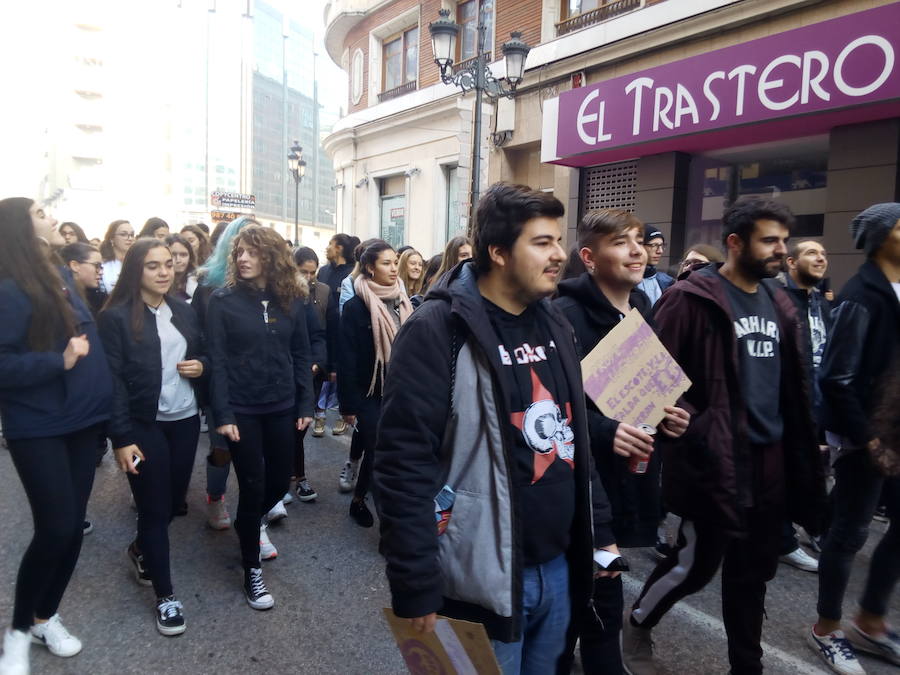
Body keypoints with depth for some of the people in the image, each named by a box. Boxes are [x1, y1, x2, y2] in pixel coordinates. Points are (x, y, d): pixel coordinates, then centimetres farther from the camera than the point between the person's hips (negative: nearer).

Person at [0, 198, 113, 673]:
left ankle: (46, 616, 31)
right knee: (56, 528, -3)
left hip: (80, 421, 7)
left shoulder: (58, 281, 11)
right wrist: (59, 361, -27)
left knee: (73, 526, 11)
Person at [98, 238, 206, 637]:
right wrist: (121, 438, -15)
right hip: (143, 425, -5)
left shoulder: (184, 311, 7)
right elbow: (113, 380, -12)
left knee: (175, 499, 12)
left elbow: (204, 355, 18)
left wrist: (201, 366, -6)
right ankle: (165, 595, 19)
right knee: (155, 506, 3)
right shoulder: (116, 316, -9)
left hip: (185, 419, 5)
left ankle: (140, 550, 43)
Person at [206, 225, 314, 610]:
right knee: (252, 487, 3)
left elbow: (301, 356, 4)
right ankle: (251, 571, 21)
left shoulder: (291, 300, 1)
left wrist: (306, 405, 1)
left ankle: (252, 523, 48)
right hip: (242, 410, -3)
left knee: (280, 482, 14)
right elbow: (217, 361, -10)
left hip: (282, 408, 3)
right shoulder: (223, 301, -7)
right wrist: (222, 414, -15)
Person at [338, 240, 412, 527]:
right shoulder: (355, 307, -10)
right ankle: (358, 501, 29)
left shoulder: (403, 303, 6)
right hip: (370, 394, -5)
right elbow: (347, 360, -11)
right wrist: (348, 404, -11)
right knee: (376, 452, 3)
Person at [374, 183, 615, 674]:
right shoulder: (439, 329, -17)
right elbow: (404, 463, -20)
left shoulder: (554, 325, 7)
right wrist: (416, 589, -18)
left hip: (559, 568, 7)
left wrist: (599, 529, 14)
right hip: (482, 579, -7)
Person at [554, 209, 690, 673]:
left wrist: (671, 415, 1)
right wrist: (604, 431, -30)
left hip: (628, 482, 7)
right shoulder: (565, 316, -16)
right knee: (598, 605, 6)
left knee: (599, 605, 20)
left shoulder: (645, 312, 10)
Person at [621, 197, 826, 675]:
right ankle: (637, 624, 32)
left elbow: (792, 382, 18)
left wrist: (801, 444, 16)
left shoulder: (777, 301, 11)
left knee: (754, 571, 17)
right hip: (715, 459, -7)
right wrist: (692, 431, -22)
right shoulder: (691, 299, -13)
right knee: (696, 563, 4)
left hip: (771, 458, 7)